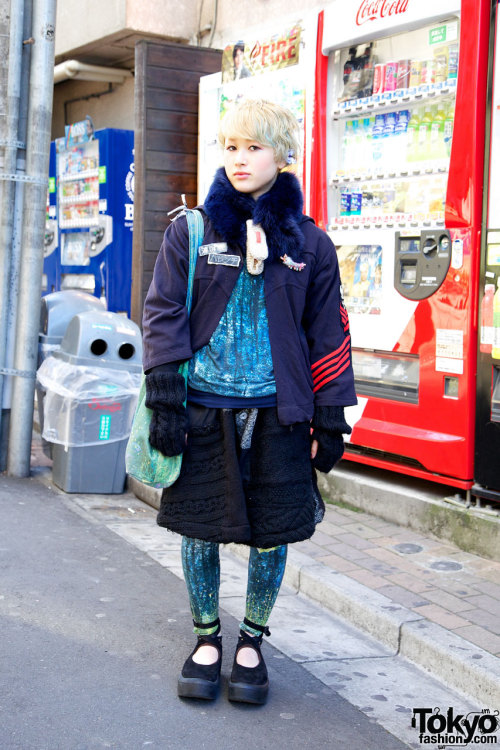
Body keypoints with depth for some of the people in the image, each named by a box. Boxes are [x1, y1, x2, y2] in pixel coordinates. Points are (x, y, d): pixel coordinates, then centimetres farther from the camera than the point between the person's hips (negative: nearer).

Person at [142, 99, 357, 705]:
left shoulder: (308, 244, 4)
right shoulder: (190, 232, 2)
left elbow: (328, 334, 6)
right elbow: (164, 315, 0)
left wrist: (330, 418, 3)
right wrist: (165, 400, -8)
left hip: (278, 411, 0)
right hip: (204, 409, 0)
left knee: (272, 532, 7)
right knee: (200, 526, 7)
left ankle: (252, 641, 28)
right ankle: (207, 638, 28)